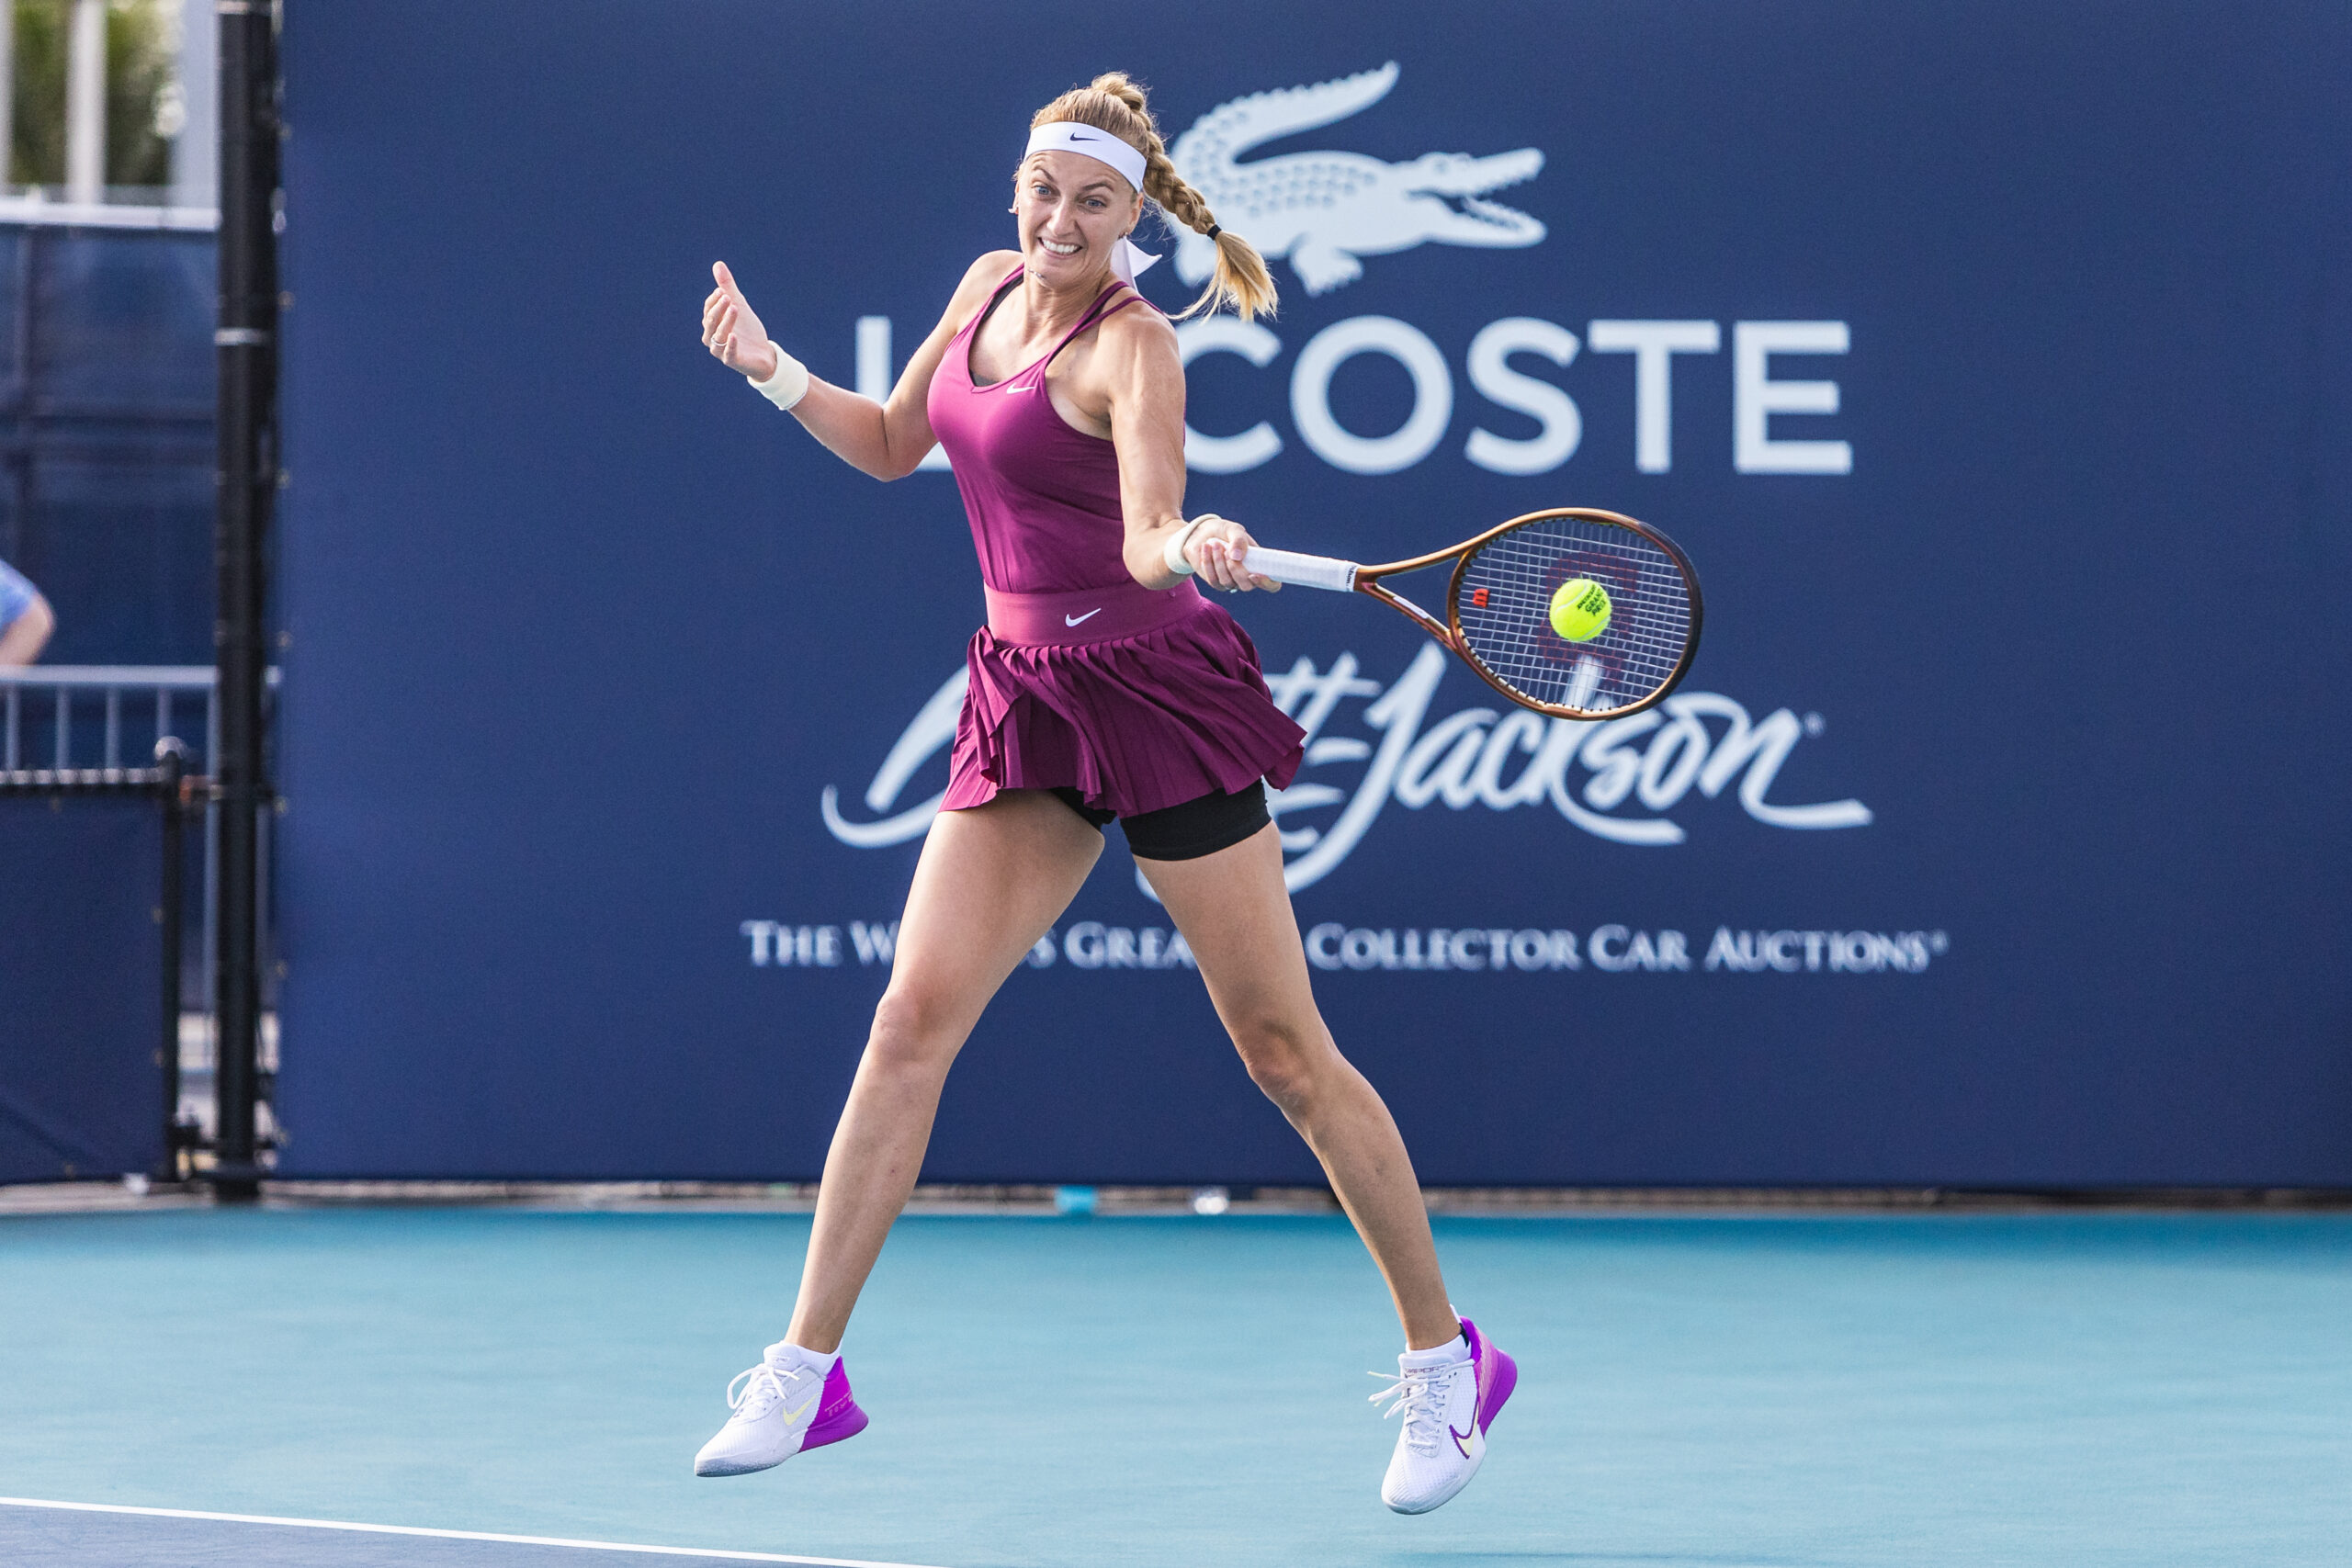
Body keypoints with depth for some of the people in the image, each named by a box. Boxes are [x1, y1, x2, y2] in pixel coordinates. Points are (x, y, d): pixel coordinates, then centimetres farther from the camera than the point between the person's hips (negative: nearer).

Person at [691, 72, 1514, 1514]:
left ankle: (1447, 1360, 10)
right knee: (914, 1017, -2)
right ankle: (806, 1373, 2)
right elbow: (890, 444, 20)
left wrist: (1193, 548, -49)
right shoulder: (989, 286, 6)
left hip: (1154, 692, -6)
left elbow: (1145, 541, -27)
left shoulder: (1132, 344, -15)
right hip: (1027, 696, 6)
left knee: (1287, 1053, -2)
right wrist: (771, 368, 6)